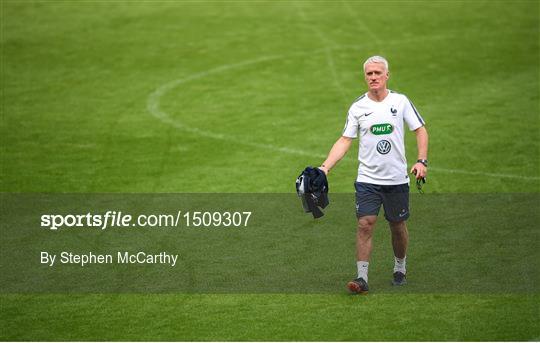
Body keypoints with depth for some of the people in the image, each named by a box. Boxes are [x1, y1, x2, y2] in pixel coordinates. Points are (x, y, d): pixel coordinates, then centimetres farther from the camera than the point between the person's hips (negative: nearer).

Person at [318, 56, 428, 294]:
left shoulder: (400, 101, 0)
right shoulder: (357, 107, 1)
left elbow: (420, 130, 5)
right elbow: (345, 140, 3)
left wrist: (421, 161, -8)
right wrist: (325, 167, -8)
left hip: (397, 178, 0)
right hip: (367, 179, 0)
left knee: (397, 225, 9)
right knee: (365, 224, -11)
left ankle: (400, 269, 30)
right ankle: (362, 278, -11)